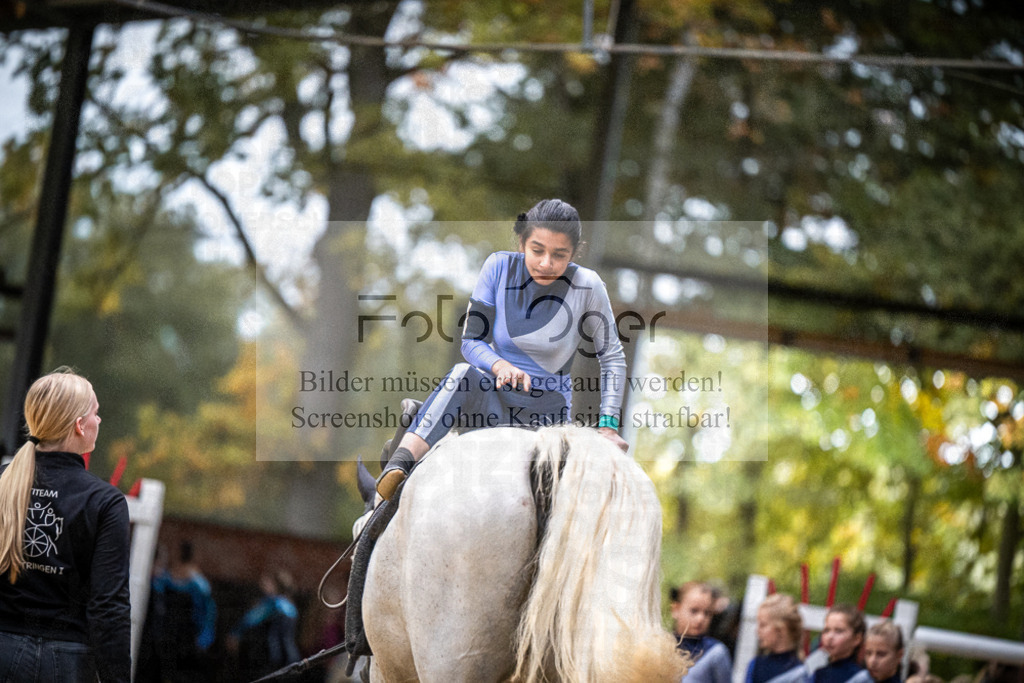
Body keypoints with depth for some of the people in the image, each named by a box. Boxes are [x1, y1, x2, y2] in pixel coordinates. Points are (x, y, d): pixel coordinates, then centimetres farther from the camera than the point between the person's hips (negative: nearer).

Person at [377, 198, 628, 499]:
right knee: (463, 375, -35)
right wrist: (499, 365, -25)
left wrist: (608, 425, -6)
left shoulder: (586, 286, -8)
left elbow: (612, 358, 2)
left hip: (548, 412, 0)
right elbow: (471, 341, -3)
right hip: (494, 399, 1)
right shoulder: (500, 267, -4)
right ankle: (397, 467, -46)